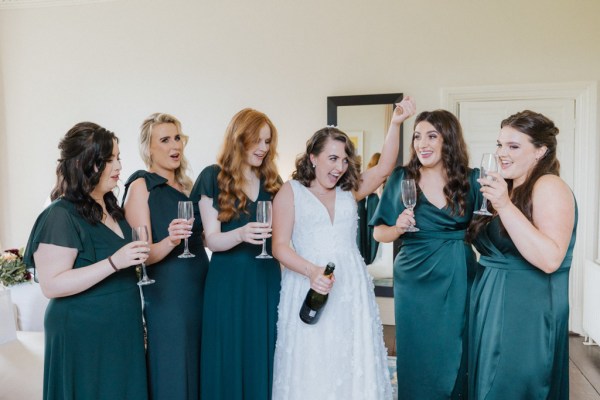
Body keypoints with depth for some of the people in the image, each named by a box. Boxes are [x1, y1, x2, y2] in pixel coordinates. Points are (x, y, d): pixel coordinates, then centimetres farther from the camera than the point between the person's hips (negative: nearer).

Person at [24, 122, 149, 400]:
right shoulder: (61, 215, -17)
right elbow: (52, 285, -22)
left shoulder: (110, 207, 8)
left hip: (122, 330, 8)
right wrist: (114, 262, -28)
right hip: (83, 336, -8)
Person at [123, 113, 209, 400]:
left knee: (198, 373, 14)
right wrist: (170, 241, -32)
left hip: (199, 292, 6)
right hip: (166, 298, -6)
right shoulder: (141, 185, -8)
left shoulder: (186, 185, 11)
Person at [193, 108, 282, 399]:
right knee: (230, 363, 6)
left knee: (264, 361, 11)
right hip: (228, 284, -4)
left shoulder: (271, 180, 9)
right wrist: (241, 234, -27)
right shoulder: (214, 177, -4)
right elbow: (212, 240, -10)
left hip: (267, 280, 4)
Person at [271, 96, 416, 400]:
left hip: (352, 289, 4)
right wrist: (312, 271, -22)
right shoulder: (290, 192, -1)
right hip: (310, 289, -3)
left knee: (353, 365, 9)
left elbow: (384, 168, 2)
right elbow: (280, 246, -7)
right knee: (311, 368, 3)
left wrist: (395, 124, -8)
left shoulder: (349, 190, 11)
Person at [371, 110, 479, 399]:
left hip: (457, 282, 1)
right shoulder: (402, 178, -1)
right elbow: (379, 233, 2)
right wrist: (398, 228, -16)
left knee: (454, 358, 11)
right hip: (414, 284, 0)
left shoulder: (471, 179, 0)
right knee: (416, 359, 10)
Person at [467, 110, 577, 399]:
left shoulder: (549, 186, -14)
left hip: (526, 312, -9)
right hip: (493, 305, 9)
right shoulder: (511, 188, 12)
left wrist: (505, 206, -29)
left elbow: (550, 260, -27)